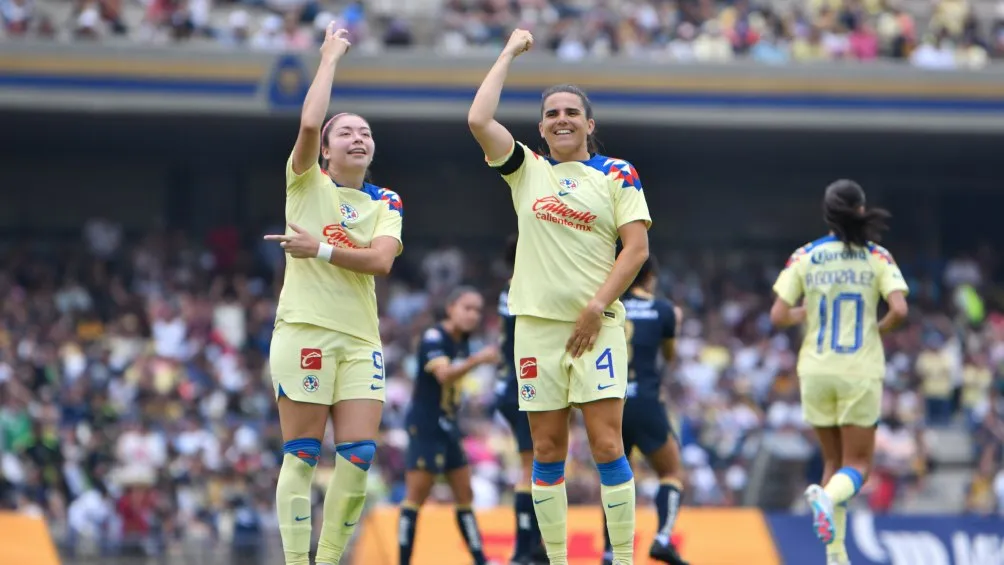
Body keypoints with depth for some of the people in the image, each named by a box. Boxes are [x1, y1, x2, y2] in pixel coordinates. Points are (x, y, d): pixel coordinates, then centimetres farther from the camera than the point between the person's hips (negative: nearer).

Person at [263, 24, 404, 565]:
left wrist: (321, 249, -11)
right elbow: (309, 124, -14)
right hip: (304, 330, -4)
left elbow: (381, 259, -4)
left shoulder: (386, 203, 13)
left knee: (359, 455, -5)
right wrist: (330, 58, -5)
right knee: (301, 454, -6)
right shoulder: (307, 184, 4)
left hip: (360, 337, 4)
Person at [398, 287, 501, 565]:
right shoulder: (433, 337, -16)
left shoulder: (462, 342, 10)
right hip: (425, 426, -9)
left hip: (448, 427, 9)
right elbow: (444, 374, -33)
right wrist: (477, 360, -46)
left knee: (464, 495, 10)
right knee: (416, 495, -10)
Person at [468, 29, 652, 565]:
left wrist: (596, 308, -10)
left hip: (597, 326, -3)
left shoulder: (616, 174, 4)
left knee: (606, 445, -10)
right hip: (537, 325, 3)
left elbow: (637, 247, -2)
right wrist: (509, 53, 3)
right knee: (547, 452, 3)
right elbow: (478, 120, -3)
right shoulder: (527, 170, 10)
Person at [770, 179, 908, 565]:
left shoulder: (804, 257, -1)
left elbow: (778, 317, -4)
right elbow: (899, 310, -14)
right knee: (857, 465, 5)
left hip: (816, 371, 2)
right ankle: (828, 496, -31)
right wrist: (880, 329, 6)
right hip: (861, 371, -2)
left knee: (834, 460, 17)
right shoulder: (877, 257, -3)